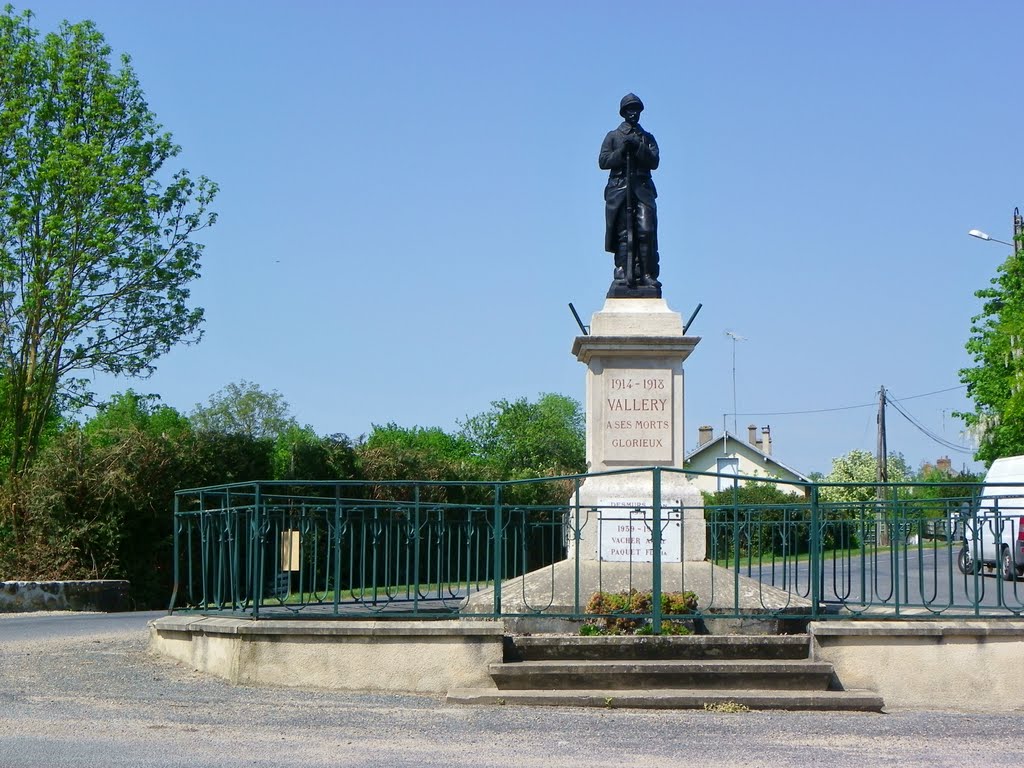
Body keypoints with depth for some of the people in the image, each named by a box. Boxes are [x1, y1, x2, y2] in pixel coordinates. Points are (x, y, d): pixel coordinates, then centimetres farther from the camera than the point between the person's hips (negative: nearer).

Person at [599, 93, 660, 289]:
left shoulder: (647, 137, 20)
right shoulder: (613, 136, 16)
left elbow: (654, 161, 5)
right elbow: (603, 161, 4)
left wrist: (638, 147, -8)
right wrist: (622, 151, -8)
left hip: (643, 188, 1)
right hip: (619, 188, 0)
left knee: (646, 231, -13)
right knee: (622, 232, -7)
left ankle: (648, 275, -15)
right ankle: (622, 269, -6)